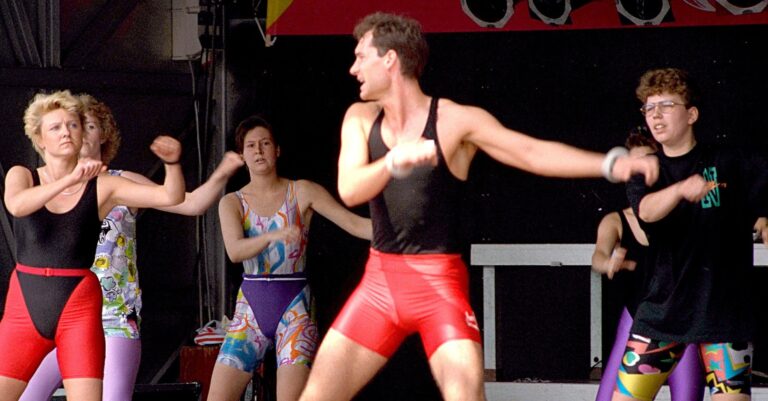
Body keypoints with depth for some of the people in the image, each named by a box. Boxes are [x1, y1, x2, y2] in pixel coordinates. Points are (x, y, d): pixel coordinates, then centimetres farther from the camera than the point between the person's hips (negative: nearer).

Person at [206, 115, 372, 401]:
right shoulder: (232, 203, 5)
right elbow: (235, 251, -13)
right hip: (251, 308, 2)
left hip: (295, 306, -2)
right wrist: (274, 236, -32)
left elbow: (354, 223, -4)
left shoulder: (302, 193, 2)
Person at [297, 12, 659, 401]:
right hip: (380, 280, 5)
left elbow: (533, 152, -16)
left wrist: (612, 164, -29)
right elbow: (349, 191, -10)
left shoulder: (456, 120, -9)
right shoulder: (360, 119, 4)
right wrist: (394, 160, -31)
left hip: (439, 282, -5)